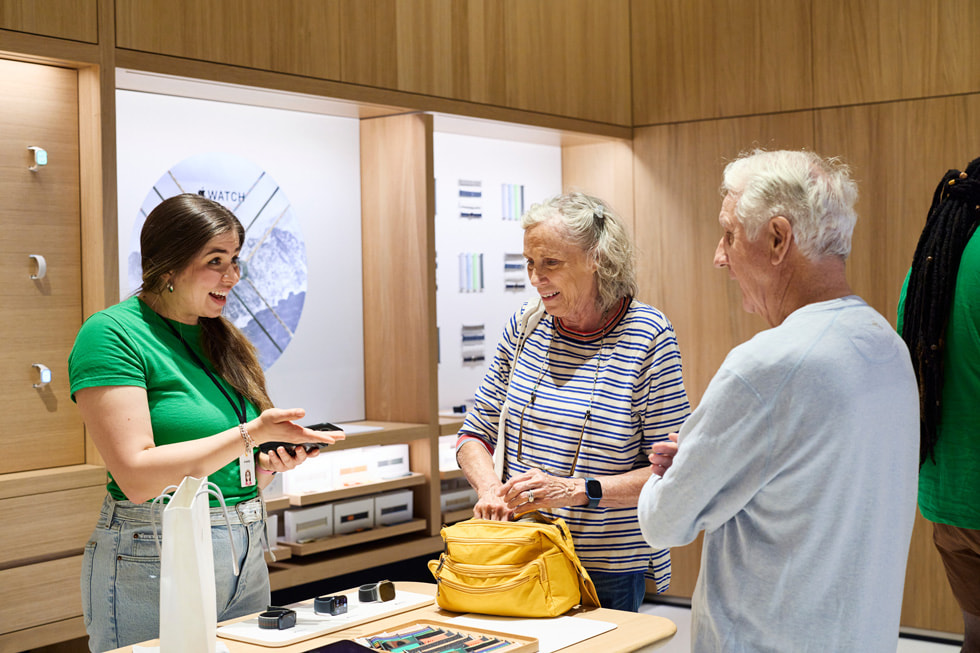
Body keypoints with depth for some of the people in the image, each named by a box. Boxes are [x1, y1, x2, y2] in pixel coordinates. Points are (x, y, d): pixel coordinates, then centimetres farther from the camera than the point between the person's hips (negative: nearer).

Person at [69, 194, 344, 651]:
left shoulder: (222, 339, 12)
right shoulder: (111, 334, -11)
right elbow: (136, 476, -21)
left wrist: (270, 464, -3)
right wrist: (249, 435, -22)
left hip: (247, 558, 7)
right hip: (154, 563, -7)